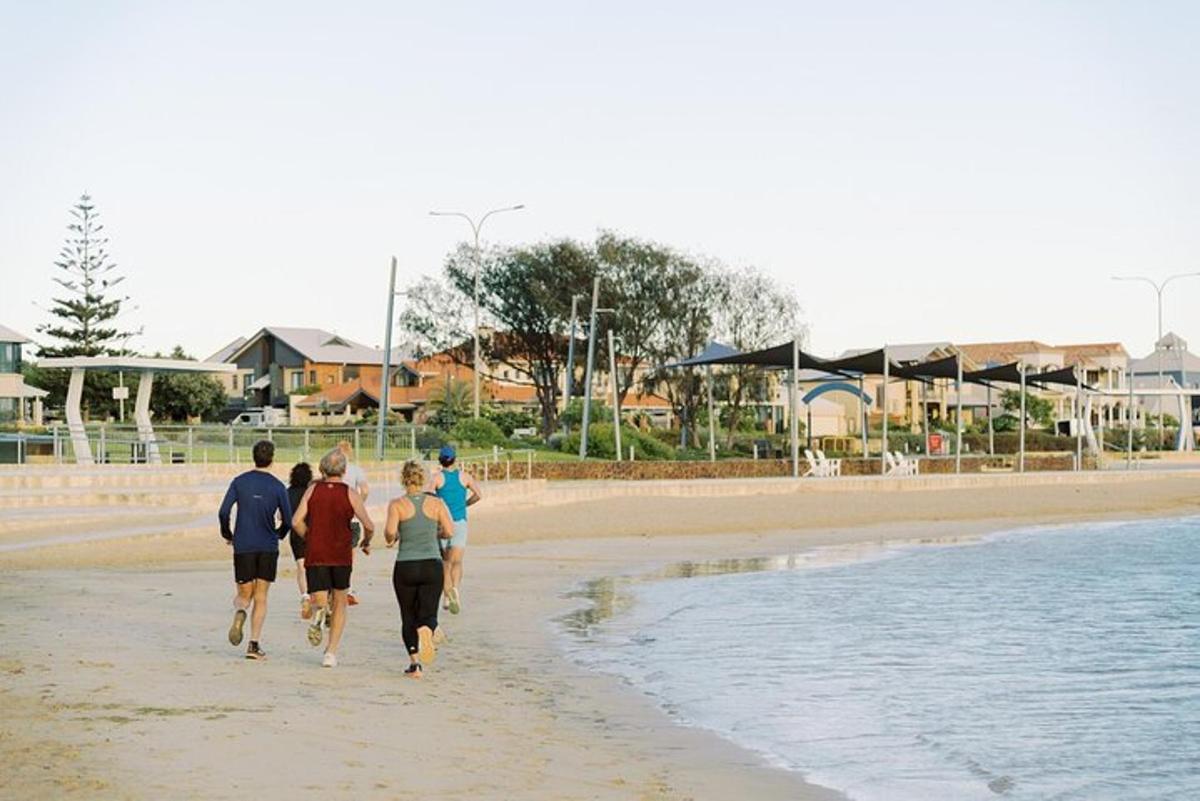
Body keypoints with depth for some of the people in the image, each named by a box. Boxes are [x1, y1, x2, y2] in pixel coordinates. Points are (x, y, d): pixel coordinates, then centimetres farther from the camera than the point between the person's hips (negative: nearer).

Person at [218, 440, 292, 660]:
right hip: (268, 548, -1)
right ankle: (254, 644, -2)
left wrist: (227, 535, 12)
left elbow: (223, 512, -5)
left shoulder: (239, 482, 1)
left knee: (244, 595, 12)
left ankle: (239, 612, -23)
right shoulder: (277, 487, -2)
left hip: (243, 547, 1)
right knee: (260, 597, 6)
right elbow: (288, 520, -2)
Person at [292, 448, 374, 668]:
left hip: (315, 554, 0)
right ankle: (331, 653, 8)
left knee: (320, 601, 8)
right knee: (339, 603, 15)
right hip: (341, 555, 0)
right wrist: (366, 542, 14)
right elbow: (369, 526, -7)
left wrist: (309, 539, 12)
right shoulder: (350, 494, -2)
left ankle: (319, 612, -30)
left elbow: (296, 521, -5)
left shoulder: (313, 489, 2)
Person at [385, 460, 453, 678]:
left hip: (405, 567, -1)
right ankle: (426, 631, -32)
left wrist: (391, 538, 7)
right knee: (428, 613, 4)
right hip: (432, 566, 1)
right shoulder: (436, 503, 3)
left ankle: (414, 662, 2)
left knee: (408, 617, 12)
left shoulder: (397, 504, -3)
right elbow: (449, 531, -4)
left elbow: (390, 531, -16)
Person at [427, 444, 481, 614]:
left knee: (445, 562, 15)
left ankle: (447, 597, 15)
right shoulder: (464, 476, 4)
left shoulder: (437, 477, -3)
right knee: (457, 562, -7)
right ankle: (455, 589, -33)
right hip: (460, 522, 0)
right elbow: (478, 495, -1)